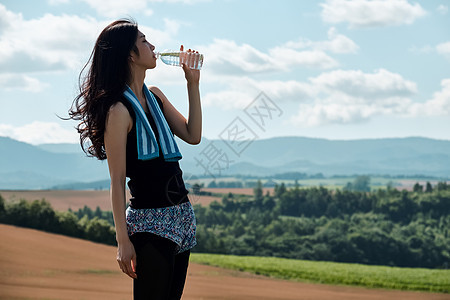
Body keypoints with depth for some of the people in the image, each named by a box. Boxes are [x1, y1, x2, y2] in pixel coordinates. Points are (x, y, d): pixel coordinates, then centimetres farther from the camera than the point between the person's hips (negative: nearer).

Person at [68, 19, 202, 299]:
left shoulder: (155, 96, 11)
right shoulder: (120, 110, -14)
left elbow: (192, 136, 11)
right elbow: (117, 181, -15)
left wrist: (193, 84, 6)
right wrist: (123, 240, -17)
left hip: (182, 214, 8)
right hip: (150, 221, -8)